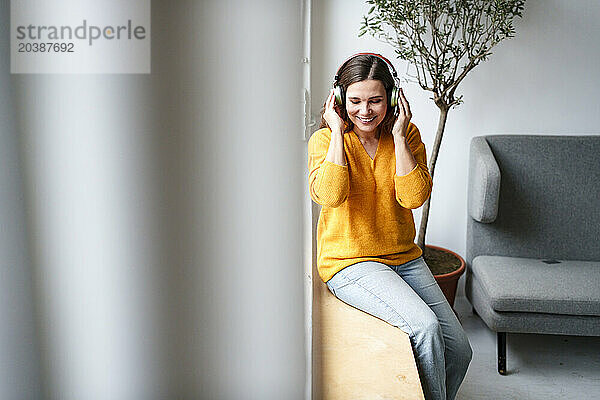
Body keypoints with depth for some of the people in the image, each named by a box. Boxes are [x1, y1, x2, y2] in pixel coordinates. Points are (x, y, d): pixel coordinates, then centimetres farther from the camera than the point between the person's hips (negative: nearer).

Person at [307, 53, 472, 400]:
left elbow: (414, 197, -12)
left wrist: (398, 135, -14)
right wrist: (338, 131, -18)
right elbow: (329, 196, -24)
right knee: (425, 326, -26)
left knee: (459, 351, -3)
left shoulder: (406, 134, 3)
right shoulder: (325, 139, -5)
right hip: (349, 262, -4)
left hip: (404, 256, 5)